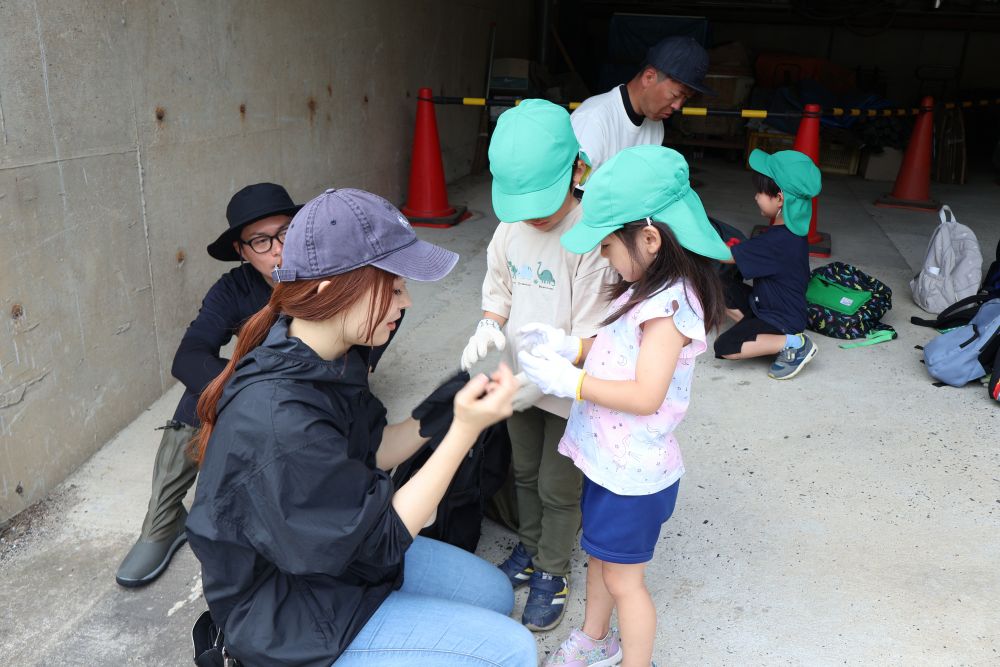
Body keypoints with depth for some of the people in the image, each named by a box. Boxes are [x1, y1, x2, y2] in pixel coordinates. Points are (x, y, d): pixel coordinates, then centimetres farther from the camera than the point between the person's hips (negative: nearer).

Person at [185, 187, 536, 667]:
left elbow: (371, 452, 2)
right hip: (290, 614, -8)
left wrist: (438, 414, -13)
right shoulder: (280, 421, -35)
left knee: (494, 592, 15)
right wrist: (465, 430, -29)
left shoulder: (328, 358, -8)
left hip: (337, 549, 9)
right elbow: (381, 538, -25)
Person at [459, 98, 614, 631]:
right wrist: (489, 326, -12)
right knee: (524, 473, 25)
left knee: (558, 489, 13)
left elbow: (588, 337, -23)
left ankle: (551, 573, 36)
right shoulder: (512, 224, -5)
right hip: (520, 383, 6)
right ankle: (529, 549, 49)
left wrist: (541, 380, -31)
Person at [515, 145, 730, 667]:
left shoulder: (671, 305, -26)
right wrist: (565, 345, -2)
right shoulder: (648, 288, 3)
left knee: (623, 578, 9)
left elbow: (645, 395, -29)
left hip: (635, 470, -9)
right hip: (609, 456, 10)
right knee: (599, 552, 26)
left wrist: (569, 381, -24)